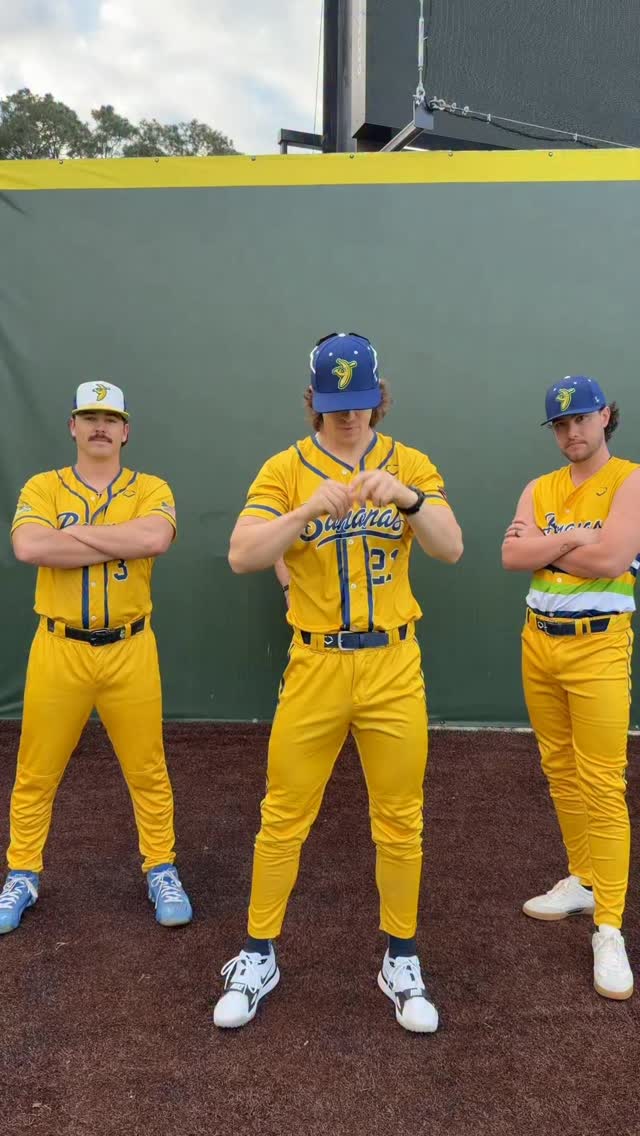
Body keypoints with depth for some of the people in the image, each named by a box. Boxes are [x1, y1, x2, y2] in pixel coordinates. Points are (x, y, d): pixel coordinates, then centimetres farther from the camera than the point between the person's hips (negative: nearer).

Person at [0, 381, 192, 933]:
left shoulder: (150, 489, 1)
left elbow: (155, 539, -22)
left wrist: (73, 532, -13)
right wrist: (123, 542, -15)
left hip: (130, 650, 0)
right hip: (58, 650, 1)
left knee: (148, 771, 10)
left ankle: (162, 871, 28)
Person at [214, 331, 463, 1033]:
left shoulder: (410, 464, 3)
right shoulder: (286, 469, -1)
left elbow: (451, 549, -10)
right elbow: (241, 556, -14)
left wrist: (405, 498, -28)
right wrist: (309, 509, -28)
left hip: (394, 666, 1)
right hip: (314, 666, -1)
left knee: (400, 821, 11)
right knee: (283, 817, 9)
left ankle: (401, 963, 32)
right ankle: (258, 958, 29)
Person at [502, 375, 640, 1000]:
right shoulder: (539, 488, 10)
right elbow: (511, 557, -4)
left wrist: (543, 543, -8)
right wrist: (572, 537, -13)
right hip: (538, 642, 6)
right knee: (560, 772, 15)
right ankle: (582, 881, 32)